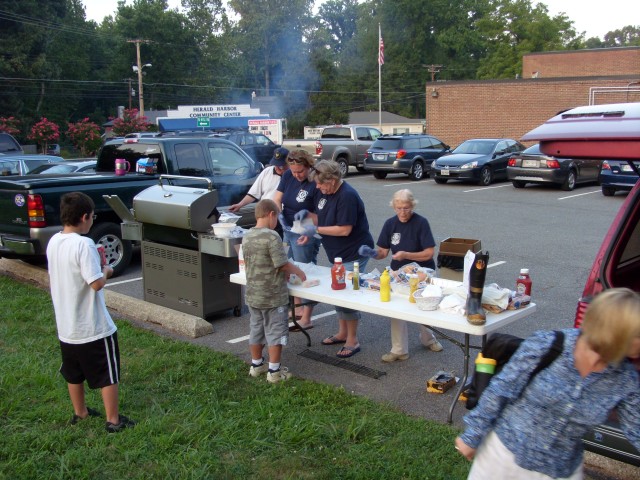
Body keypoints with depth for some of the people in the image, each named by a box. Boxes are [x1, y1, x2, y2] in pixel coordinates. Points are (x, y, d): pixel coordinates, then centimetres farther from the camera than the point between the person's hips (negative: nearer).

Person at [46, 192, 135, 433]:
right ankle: (113, 420, 16)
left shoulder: (53, 242, 1)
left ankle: (80, 412, 39)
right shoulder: (84, 244, -23)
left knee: (74, 373, 22)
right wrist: (106, 271, -6)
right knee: (108, 374, 7)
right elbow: (97, 283, -26)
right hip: (94, 327, -8)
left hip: (66, 325, 8)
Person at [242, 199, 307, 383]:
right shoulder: (271, 236, -19)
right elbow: (283, 264, -20)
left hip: (253, 295, 7)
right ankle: (274, 371, 10)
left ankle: (256, 365, 30)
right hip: (273, 296, -7)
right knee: (275, 332, 4)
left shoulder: (247, 237, 4)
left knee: (256, 330, 18)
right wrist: (299, 272, -1)